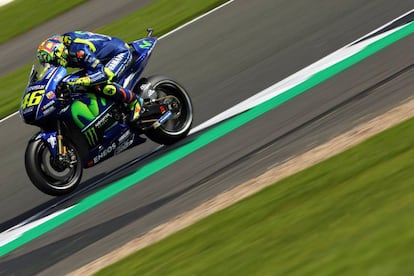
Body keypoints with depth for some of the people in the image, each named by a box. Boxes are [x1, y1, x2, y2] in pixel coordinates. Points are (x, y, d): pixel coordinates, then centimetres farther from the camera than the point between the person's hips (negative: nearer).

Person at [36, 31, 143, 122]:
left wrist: (77, 82, -52)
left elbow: (102, 74, -42)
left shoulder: (78, 51, -37)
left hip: (121, 52, -10)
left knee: (106, 87, -33)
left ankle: (135, 101, -8)